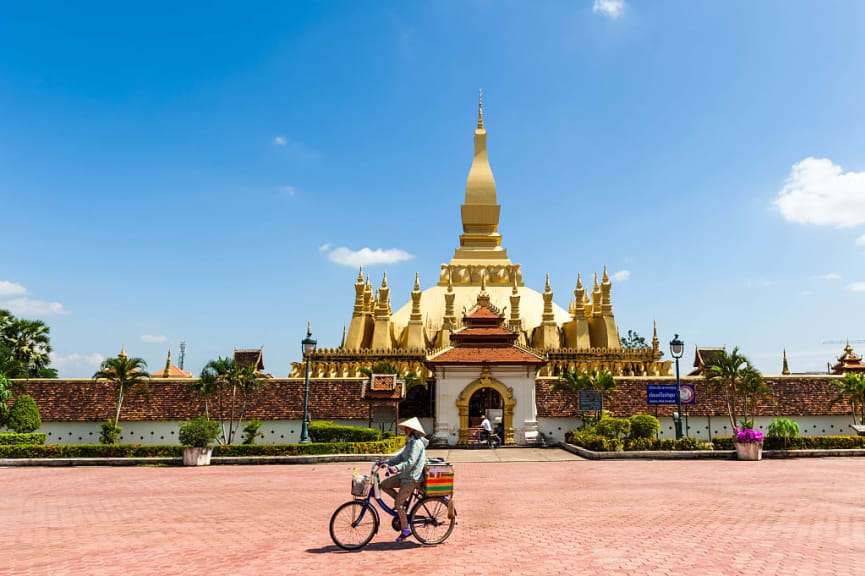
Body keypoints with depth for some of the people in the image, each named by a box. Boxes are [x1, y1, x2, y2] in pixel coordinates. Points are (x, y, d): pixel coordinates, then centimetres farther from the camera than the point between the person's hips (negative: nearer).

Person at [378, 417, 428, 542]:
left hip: (412, 478, -10)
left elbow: (410, 462, -28)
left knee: (398, 503, -7)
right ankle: (403, 502, 15)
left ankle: (405, 530, 5)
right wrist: (386, 462, 6)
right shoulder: (410, 442, 13)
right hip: (405, 475, 10)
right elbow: (400, 457, 15)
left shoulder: (417, 443, -18)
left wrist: (396, 468, -40)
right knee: (384, 485, 5)